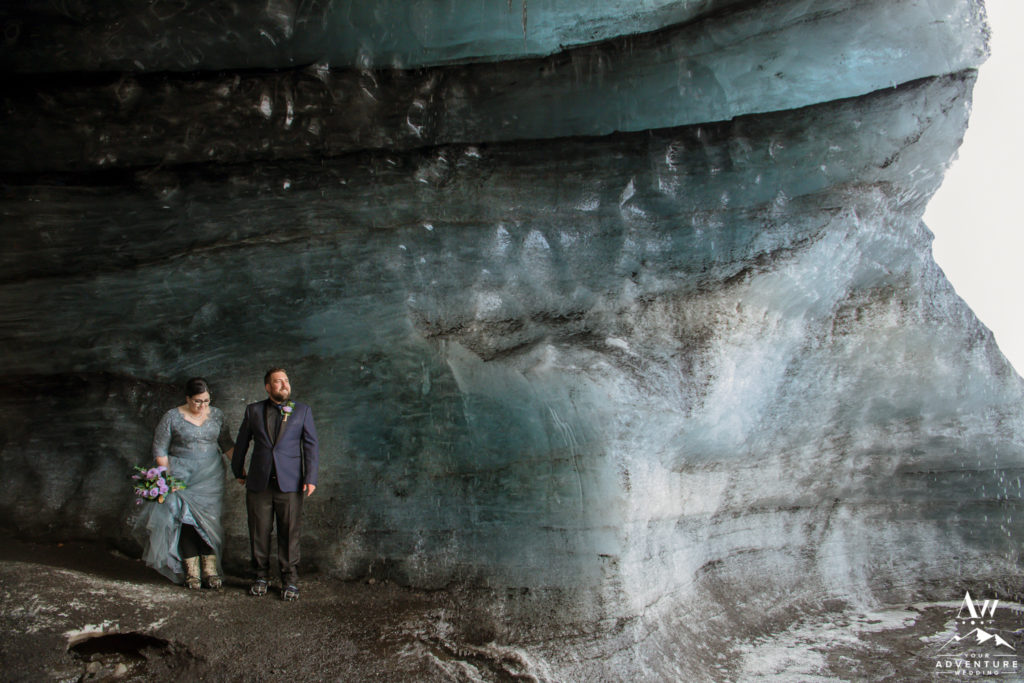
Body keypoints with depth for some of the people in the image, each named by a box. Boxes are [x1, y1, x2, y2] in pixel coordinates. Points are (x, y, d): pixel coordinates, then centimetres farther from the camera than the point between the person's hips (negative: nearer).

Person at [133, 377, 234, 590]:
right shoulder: (172, 417, -4)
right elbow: (159, 449, -2)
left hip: (210, 476, 2)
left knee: (209, 520, -2)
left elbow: (226, 444, 11)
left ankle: (210, 570, 2)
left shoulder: (216, 415, 4)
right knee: (186, 519, -5)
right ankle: (191, 572, 3)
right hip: (181, 475, -2)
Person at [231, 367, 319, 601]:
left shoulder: (302, 411, 6)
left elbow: (311, 445, 4)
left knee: (289, 533, 1)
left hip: (290, 482, -1)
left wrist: (310, 478, -4)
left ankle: (290, 580, 12)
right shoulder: (253, 410, 9)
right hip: (259, 483, 1)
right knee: (259, 532, 7)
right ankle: (261, 576, 23)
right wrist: (239, 472, 21)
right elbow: (242, 442, 18)